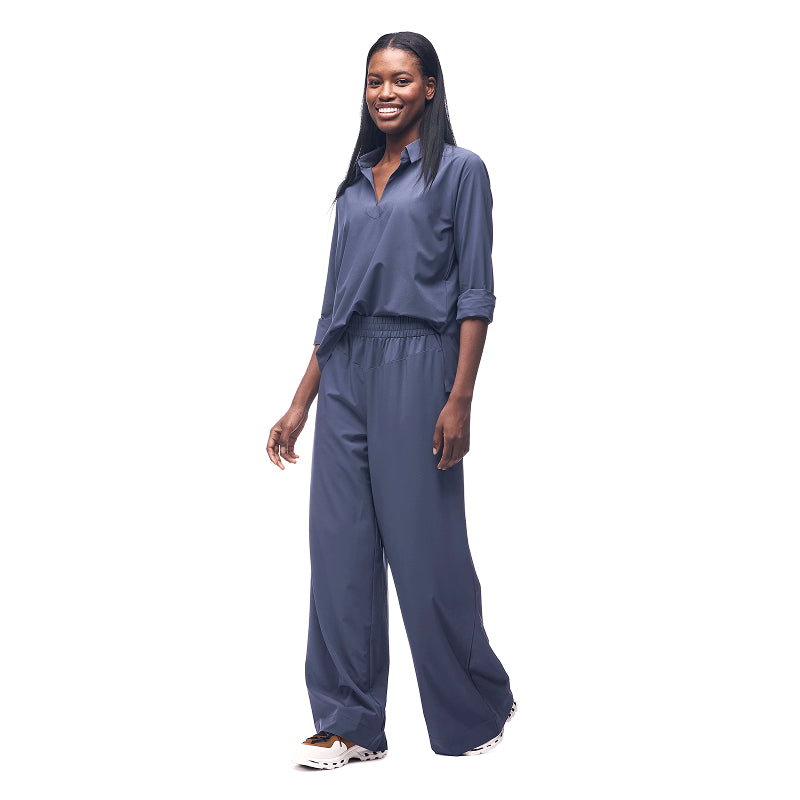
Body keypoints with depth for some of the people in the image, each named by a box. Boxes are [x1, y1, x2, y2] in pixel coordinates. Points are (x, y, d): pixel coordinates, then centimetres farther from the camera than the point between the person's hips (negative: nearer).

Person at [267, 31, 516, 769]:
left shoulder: (459, 170, 1)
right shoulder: (356, 184, 17)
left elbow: (476, 293, -5)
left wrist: (460, 399, -14)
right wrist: (300, 404, 14)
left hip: (417, 367, -6)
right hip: (346, 375, 6)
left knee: (426, 547, -1)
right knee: (341, 547, 3)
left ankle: (480, 708, 19)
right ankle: (350, 722, 12)